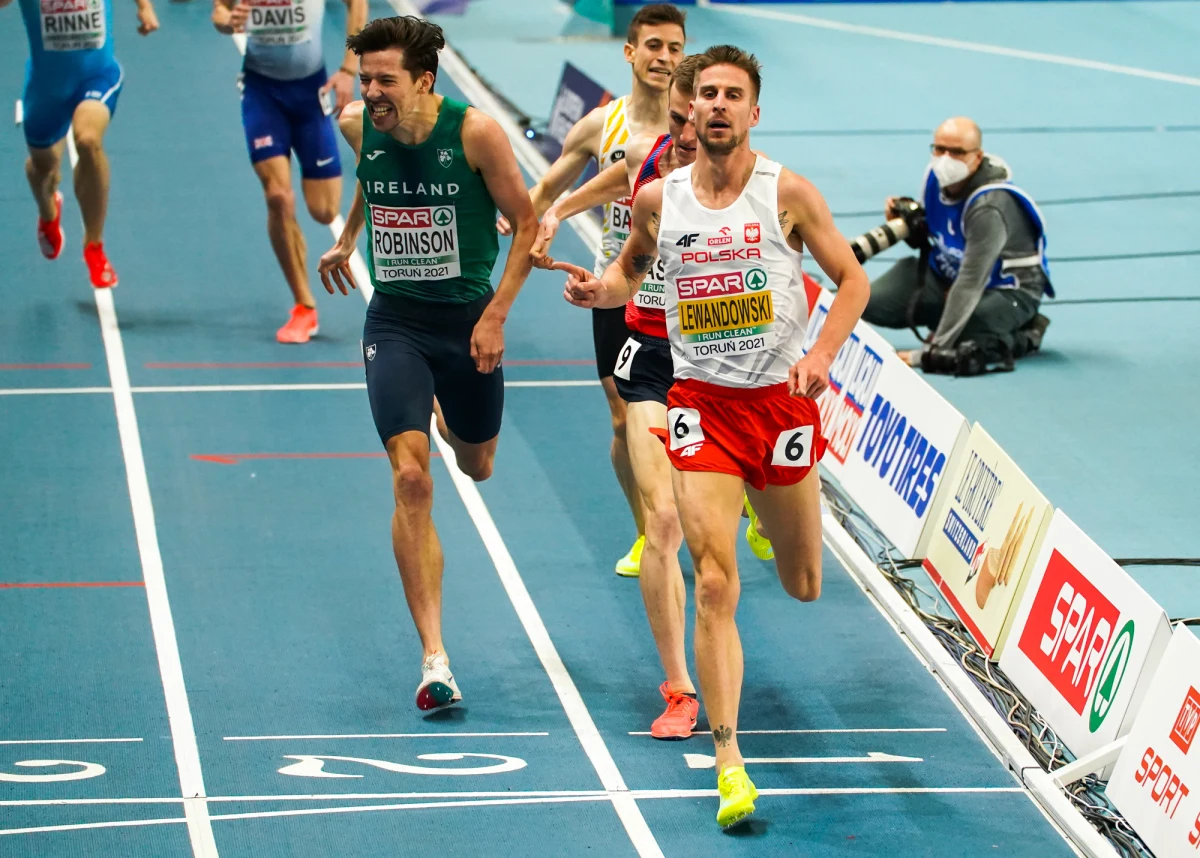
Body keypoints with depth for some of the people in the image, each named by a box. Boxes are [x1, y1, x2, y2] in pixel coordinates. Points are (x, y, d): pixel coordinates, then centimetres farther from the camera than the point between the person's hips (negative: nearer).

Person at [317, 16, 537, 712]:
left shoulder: (475, 132, -17)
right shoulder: (359, 126, -7)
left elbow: (528, 225, -8)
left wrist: (496, 315, -14)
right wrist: (347, 239, 31)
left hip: (468, 320, -1)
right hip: (395, 322, 1)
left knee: (476, 466, 20)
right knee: (412, 481, -15)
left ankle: (444, 415, 61)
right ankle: (435, 659, -16)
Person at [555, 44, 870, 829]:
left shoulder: (787, 193, -6)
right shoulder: (659, 199, 0)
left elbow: (852, 278, 0)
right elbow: (631, 271, 19)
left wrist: (822, 355, -15)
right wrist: (601, 289, -4)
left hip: (782, 402, 0)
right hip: (703, 406, 0)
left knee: (803, 586, 15)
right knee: (715, 583, -13)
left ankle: (775, 511, 54)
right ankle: (730, 764, -12)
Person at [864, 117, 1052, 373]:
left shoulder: (989, 208, -32)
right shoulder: (937, 175, -9)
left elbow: (970, 284, -35)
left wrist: (934, 350, -38)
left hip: (1007, 291, -7)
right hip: (947, 273, 7)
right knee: (873, 303, -12)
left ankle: (1024, 335, -6)